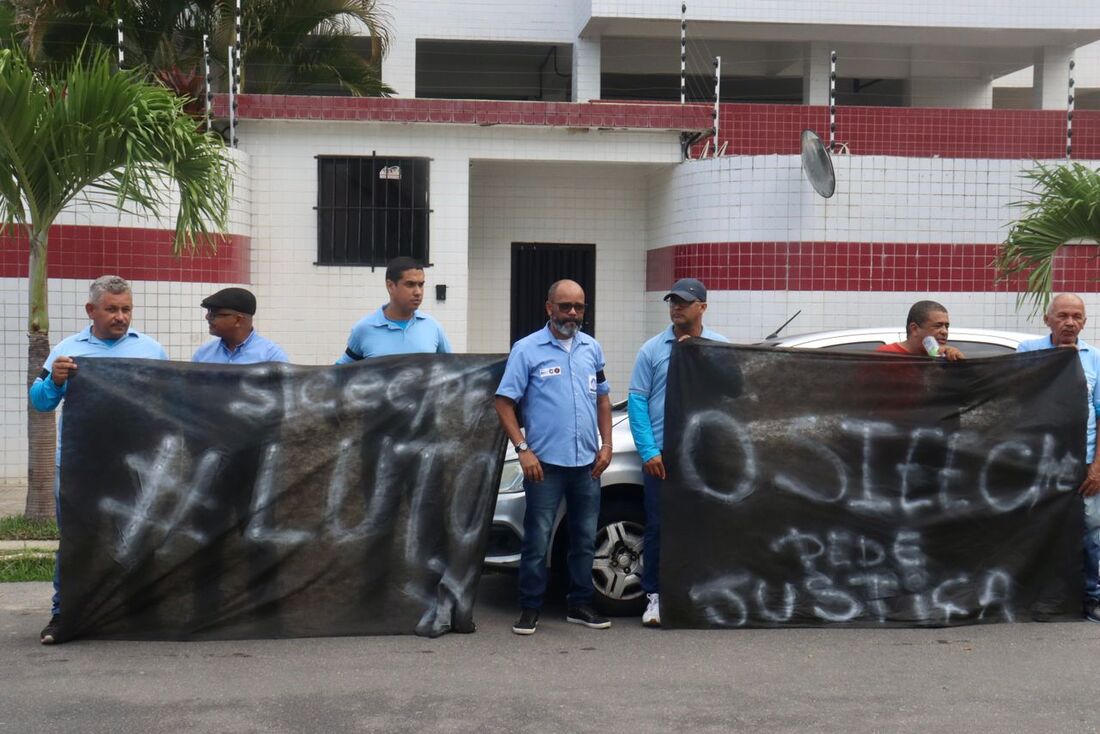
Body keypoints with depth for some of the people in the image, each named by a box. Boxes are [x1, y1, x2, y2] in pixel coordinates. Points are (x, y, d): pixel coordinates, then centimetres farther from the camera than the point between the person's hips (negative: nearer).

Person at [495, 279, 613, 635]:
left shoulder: (592, 348, 11)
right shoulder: (527, 349, -4)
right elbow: (504, 402, -6)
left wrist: (606, 445, 8)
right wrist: (523, 449, -13)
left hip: (587, 462, 5)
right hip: (545, 462, -5)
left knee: (585, 539, 11)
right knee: (538, 539, -1)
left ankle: (580, 605, 22)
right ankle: (530, 609, 8)